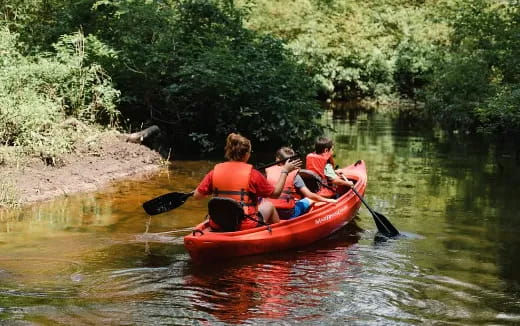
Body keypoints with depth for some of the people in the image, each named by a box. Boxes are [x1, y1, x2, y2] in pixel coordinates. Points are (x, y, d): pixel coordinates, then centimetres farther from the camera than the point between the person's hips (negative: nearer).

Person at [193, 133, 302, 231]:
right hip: (246, 226, -2)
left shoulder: (215, 171, -4)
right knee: (268, 205, 26)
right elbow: (275, 193, 0)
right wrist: (285, 171, 12)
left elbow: (196, 195, -2)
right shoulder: (252, 174, -11)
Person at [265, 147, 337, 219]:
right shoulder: (294, 175, -9)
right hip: (289, 214, -4)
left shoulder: (269, 171, -1)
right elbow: (309, 195, -8)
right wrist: (327, 200, 3)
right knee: (311, 200, 21)